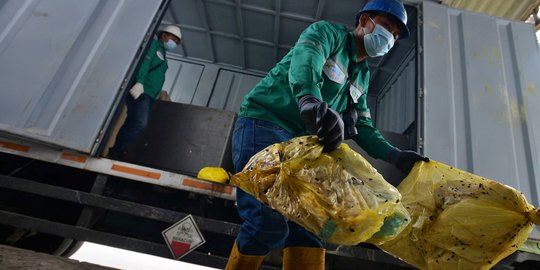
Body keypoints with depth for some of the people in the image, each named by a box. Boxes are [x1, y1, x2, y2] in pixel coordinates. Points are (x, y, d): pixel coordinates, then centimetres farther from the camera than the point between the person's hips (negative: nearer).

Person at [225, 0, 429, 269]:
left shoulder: (362, 77, 20)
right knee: (269, 222, -19)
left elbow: (362, 127, 18)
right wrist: (310, 101, -48)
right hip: (262, 122, -8)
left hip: (298, 140, 8)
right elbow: (304, 60, -26)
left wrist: (395, 156, 1)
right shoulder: (328, 32, -2)